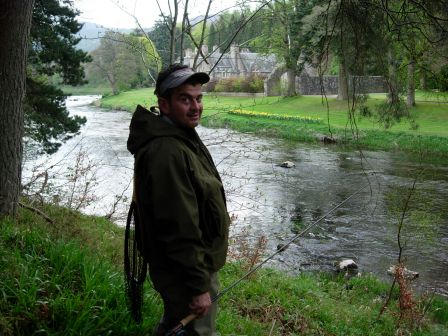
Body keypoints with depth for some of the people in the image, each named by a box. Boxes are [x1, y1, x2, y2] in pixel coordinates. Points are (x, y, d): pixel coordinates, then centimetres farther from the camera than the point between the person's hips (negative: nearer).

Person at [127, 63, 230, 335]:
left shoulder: (181, 137, 7)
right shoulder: (167, 153, -28)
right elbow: (180, 229, -29)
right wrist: (199, 286, -24)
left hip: (197, 262, 10)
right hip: (185, 272, -10)